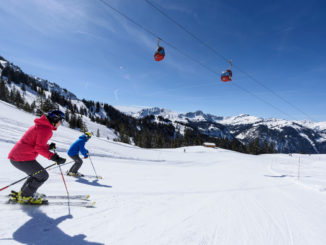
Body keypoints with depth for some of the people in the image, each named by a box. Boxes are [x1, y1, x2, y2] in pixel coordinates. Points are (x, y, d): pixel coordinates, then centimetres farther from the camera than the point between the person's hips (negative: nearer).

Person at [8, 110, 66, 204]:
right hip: (22, 158, -10)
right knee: (43, 175, -1)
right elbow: (39, 148, -24)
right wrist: (55, 158, -28)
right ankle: (24, 197, 11)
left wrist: (48, 147, 10)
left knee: (37, 174, 22)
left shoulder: (42, 126, 15)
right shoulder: (45, 129, -18)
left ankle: (23, 193, 32)